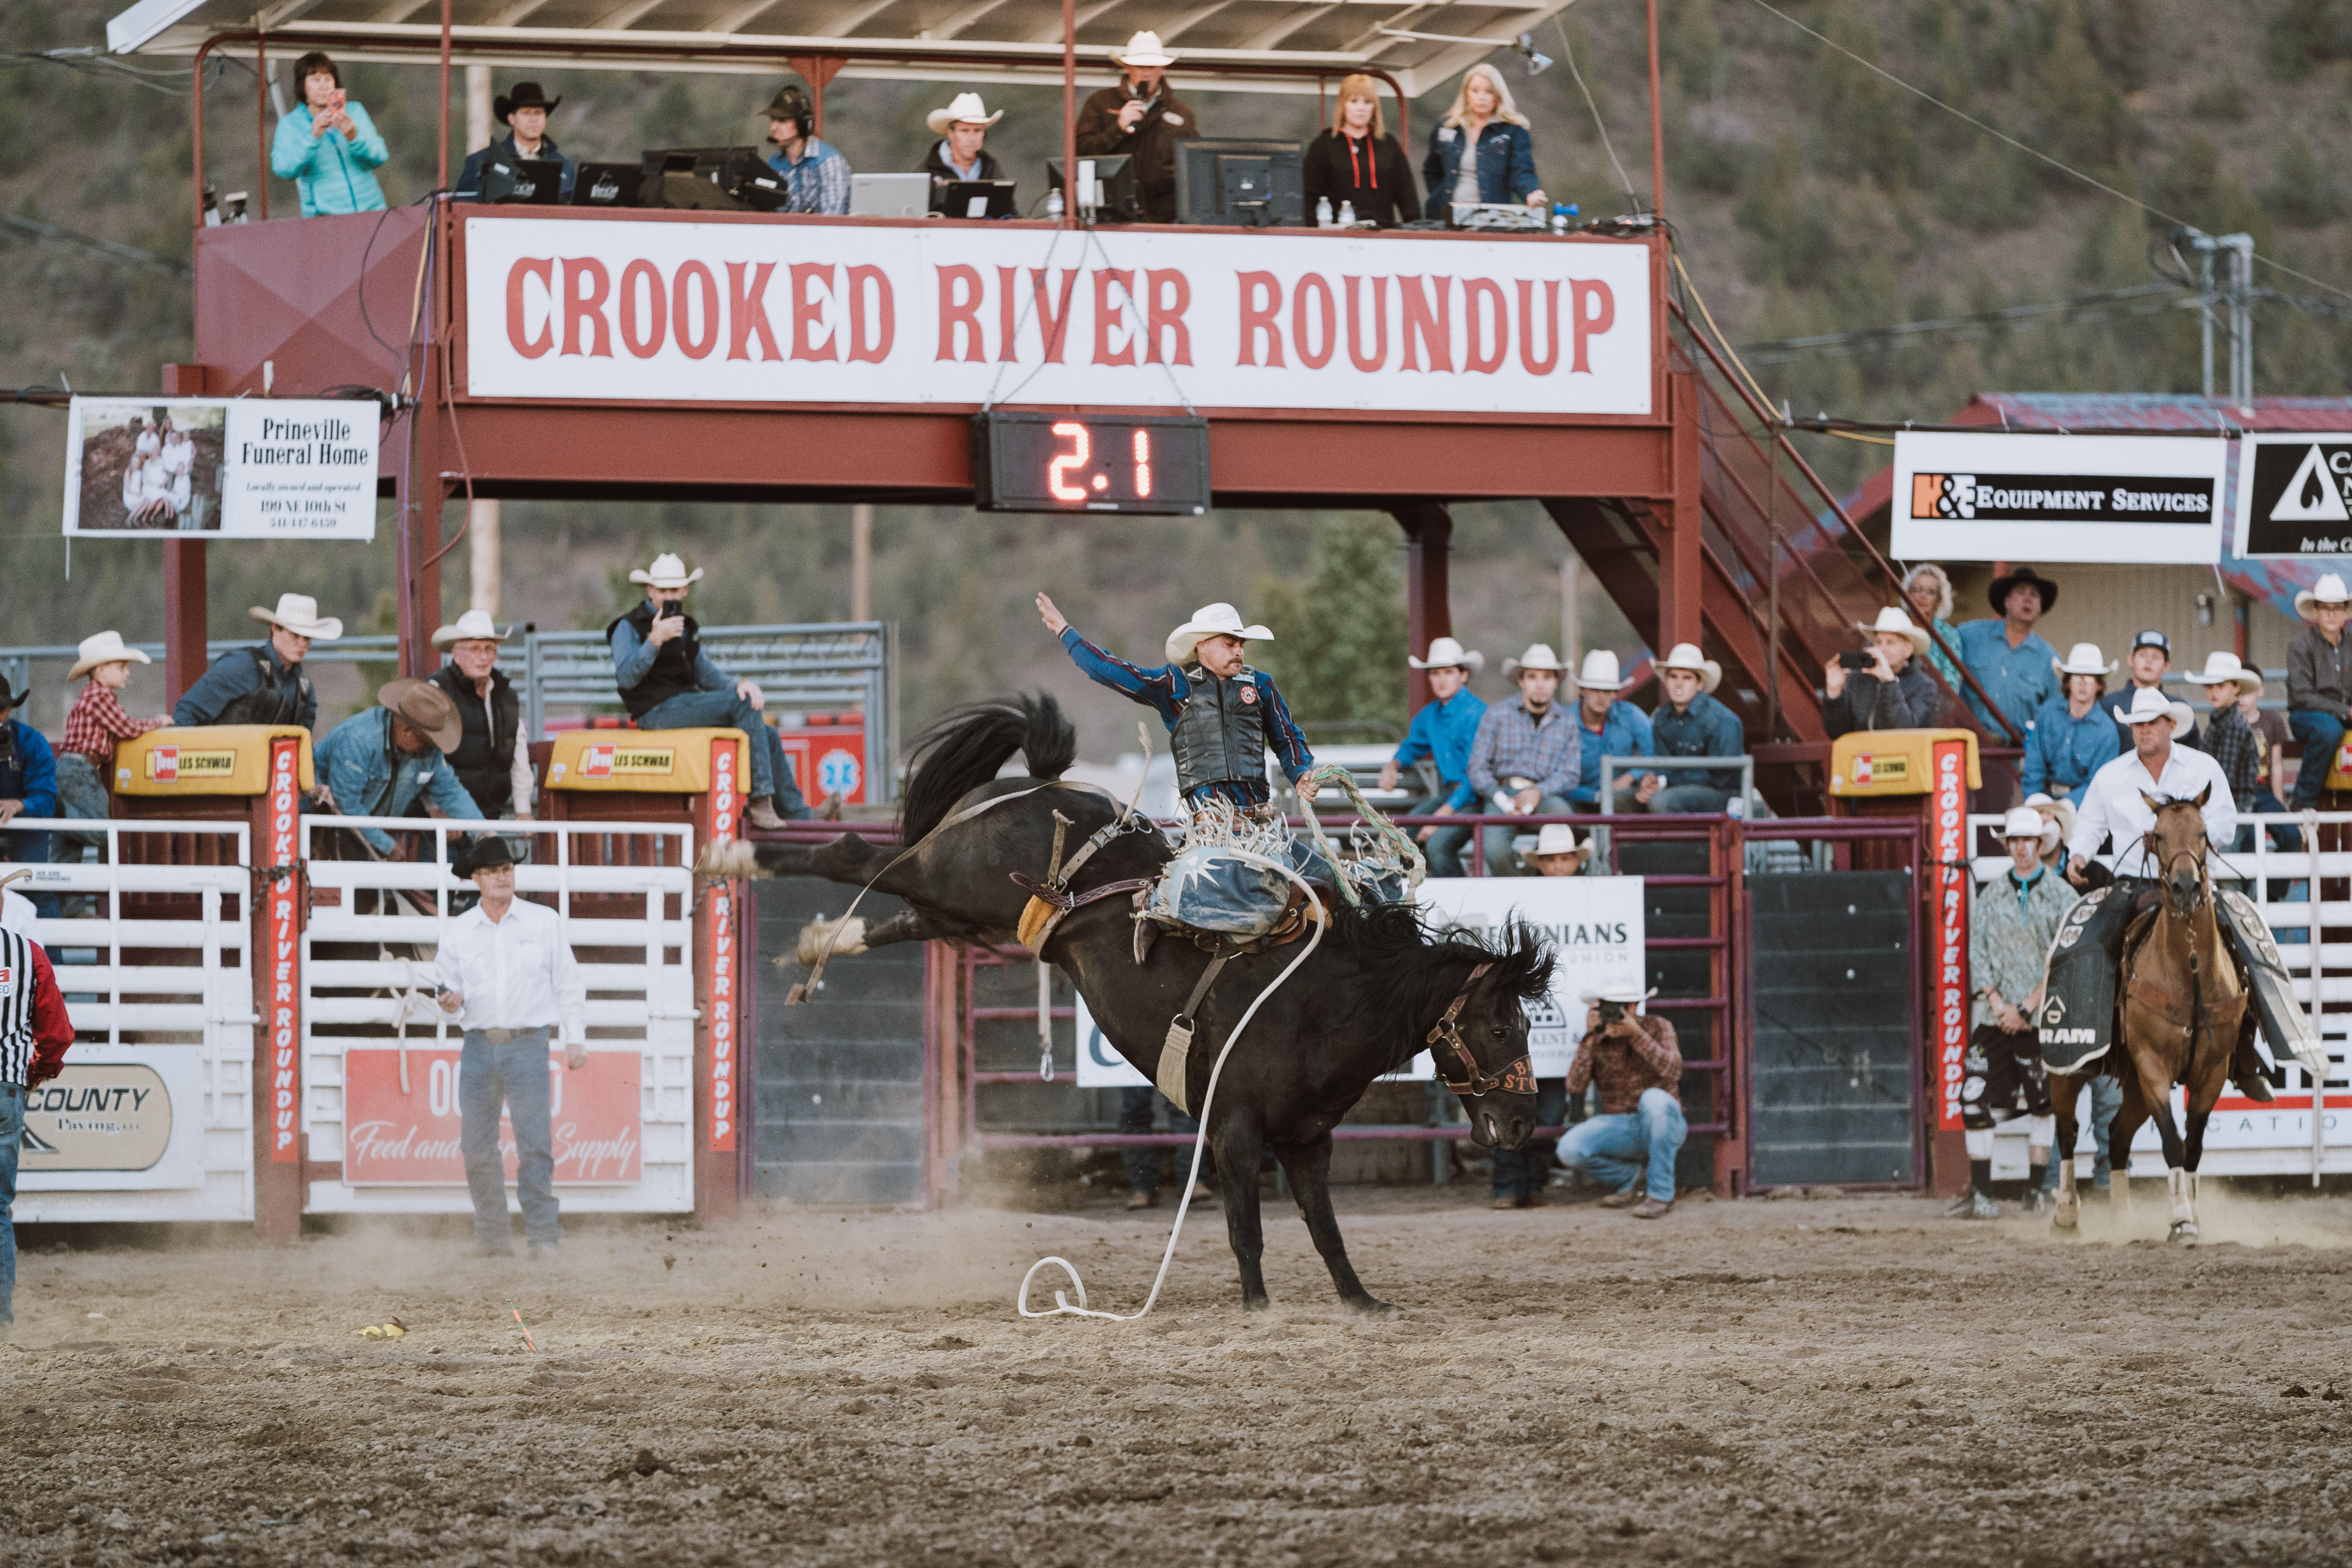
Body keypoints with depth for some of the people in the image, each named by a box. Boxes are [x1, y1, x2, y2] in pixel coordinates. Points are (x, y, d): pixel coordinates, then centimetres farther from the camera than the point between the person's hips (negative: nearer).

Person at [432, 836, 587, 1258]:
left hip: (528, 1044, -3)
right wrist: (449, 1000, -12)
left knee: (534, 1141, -12)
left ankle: (543, 1235, -13)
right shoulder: (459, 932, 7)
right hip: (479, 1045, 3)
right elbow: (446, 983, 12)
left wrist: (576, 1039, 2)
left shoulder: (544, 922, 5)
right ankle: (492, 1235, 12)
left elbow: (568, 983, 8)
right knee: (477, 1147, 2)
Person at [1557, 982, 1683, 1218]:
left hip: (1662, 1126, -2)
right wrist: (1590, 1038, -19)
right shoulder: (1595, 1041, 1)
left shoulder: (1657, 1028, -3)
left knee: (1653, 1099, -37)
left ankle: (1661, 1195, -27)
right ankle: (1631, 1177, 3)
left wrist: (1637, 1034, -29)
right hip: (1619, 1129, 2)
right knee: (1569, 1149, -25)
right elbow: (1575, 1088, -12)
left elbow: (1672, 1071, -20)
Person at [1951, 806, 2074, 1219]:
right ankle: (1980, 1196, -5)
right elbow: (1977, 953, 7)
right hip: (1996, 1018, 2)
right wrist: (1997, 1003, -7)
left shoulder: (2061, 896, 0)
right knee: (1976, 1099, -7)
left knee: (2043, 1104, 3)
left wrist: (2026, 1008, -12)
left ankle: (2036, 1192, 13)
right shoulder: (1991, 895, 9)